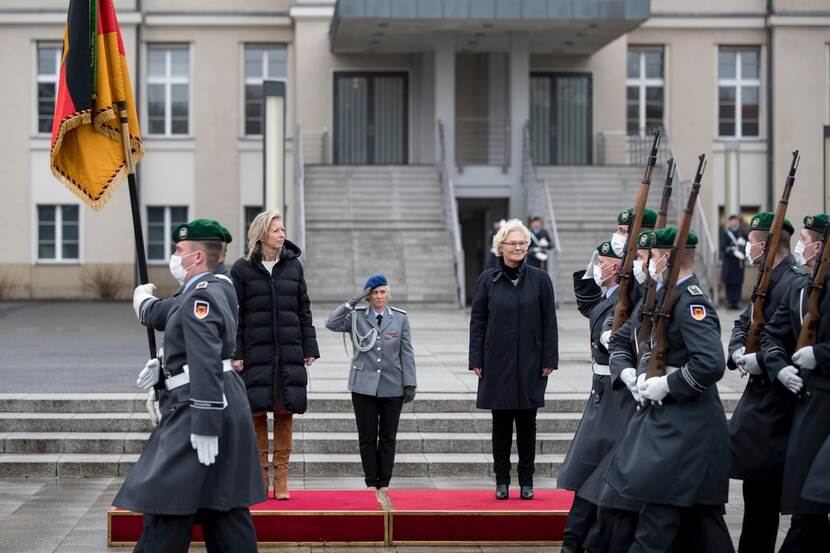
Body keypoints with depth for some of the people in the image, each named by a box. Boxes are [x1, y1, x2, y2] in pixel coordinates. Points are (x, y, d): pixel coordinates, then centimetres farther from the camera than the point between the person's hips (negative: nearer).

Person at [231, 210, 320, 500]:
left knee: (285, 413, 2)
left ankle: (281, 479, 8)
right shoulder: (242, 268, 0)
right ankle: (261, 478, 8)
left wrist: (310, 348, 7)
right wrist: (234, 353, -6)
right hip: (256, 353, -2)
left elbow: (304, 310, 12)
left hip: (289, 353, 2)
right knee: (257, 413, -1)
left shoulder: (293, 265, 9)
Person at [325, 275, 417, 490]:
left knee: (388, 437, 6)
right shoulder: (356, 317, 3)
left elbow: (407, 353, 4)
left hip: (392, 388, 0)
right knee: (367, 437, 3)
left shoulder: (400, 318, 5)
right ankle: (371, 482, 11)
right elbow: (331, 324, -14)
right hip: (364, 386, 0)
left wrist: (410, 384, -1)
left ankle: (384, 482, 13)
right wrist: (352, 302, -15)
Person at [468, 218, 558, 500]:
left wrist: (549, 360, -2)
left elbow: (549, 322, 2)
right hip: (497, 363, 0)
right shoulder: (488, 280, 1)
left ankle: (526, 480, 15)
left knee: (527, 423, 6)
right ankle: (502, 480, 14)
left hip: (530, 365, 0)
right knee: (501, 423, 6)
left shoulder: (539, 279, 1)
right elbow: (477, 322, 3)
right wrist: (476, 361, -1)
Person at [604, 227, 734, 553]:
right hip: (668, 417, 10)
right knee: (700, 513, 15)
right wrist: (644, 374, 1)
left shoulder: (690, 303, -18)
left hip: (685, 426, -10)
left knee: (658, 513, -8)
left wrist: (667, 385, -19)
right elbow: (653, 347, 21)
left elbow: (711, 364, -28)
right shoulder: (672, 297, 12)